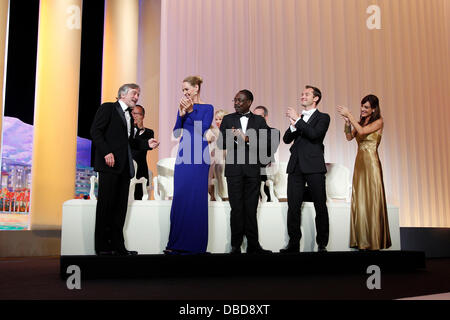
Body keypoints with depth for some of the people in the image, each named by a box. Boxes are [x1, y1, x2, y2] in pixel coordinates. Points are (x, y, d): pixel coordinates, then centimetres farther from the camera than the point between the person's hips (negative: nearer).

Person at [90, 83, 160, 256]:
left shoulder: (128, 115, 23)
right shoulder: (108, 108, 1)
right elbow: (95, 131, -8)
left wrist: (147, 144, 9)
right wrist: (106, 152, -18)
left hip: (124, 166, 7)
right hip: (110, 164, -7)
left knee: (120, 206, 6)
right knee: (106, 205, -4)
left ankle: (117, 245, 10)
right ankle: (102, 246, 2)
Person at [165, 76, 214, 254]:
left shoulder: (207, 108, 2)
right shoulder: (183, 107, 15)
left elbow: (203, 130, -10)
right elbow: (176, 133, 8)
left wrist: (191, 111, -14)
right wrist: (181, 114, -6)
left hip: (199, 157, -5)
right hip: (183, 155, 5)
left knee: (196, 198, -4)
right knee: (180, 197, 3)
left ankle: (194, 243, 4)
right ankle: (178, 242, 9)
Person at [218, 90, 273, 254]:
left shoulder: (259, 120, 10)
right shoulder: (228, 119, 11)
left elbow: (267, 142, -3)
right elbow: (221, 144, 4)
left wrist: (247, 139, -13)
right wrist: (232, 137, -16)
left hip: (252, 169, 0)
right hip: (234, 168, 0)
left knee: (251, 208, 4)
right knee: (237, 208, 0)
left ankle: (253, 245, 10)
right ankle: (236, 245, 6)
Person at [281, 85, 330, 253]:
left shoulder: (323, 117, 6)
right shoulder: (298, 118, 21)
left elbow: (314, 134, -13)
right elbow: (286, 139, 11)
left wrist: (297, 119, -10)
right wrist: (293, 126, -6)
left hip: (314, 167, -4)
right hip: (296, 167, 5)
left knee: (320, 206, 0)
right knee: (293, 206, 2)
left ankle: (322, 244, 9)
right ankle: (294, 243, 8)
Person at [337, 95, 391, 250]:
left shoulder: (378, 122, -3)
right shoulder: (360, 121, 15)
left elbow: (362, 131, -17)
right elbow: (350, 137, 4)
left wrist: (349, 115, -14)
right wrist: (347, 121, -9)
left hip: (371, 162, -6)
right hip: (360, 162, 6)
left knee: (372, 200, -4)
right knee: (359, 200, 5)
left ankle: (374, 240, 1)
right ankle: (362, 240, 10)